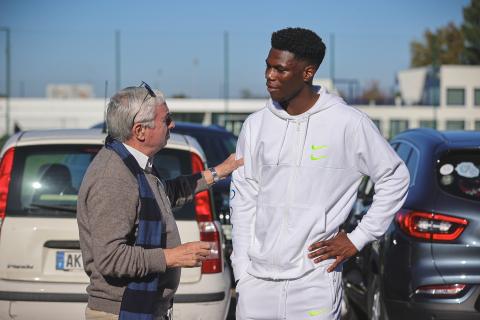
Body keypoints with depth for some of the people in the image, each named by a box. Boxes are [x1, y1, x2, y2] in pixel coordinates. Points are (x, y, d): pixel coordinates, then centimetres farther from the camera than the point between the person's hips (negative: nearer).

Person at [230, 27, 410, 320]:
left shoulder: (348, 123, -5)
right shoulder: (256, 125, 6)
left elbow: (395, 178, 4)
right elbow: (243, 200, 9)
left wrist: (357, 239, 0)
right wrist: (242, 270, 5)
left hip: (315, 281, -3)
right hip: (257, 281, 4)